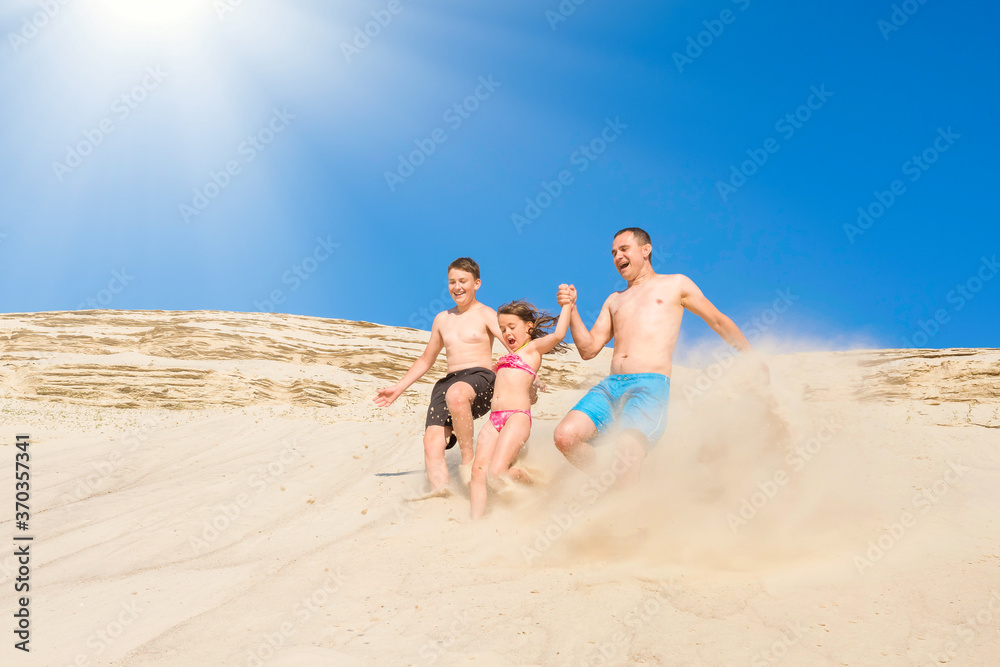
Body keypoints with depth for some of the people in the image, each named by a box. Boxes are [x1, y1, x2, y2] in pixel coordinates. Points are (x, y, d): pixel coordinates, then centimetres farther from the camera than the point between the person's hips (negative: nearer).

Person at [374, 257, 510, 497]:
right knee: (432, 439, -18)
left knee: (456, 394, -40)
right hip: (448, 381, 6)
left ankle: (468, 459, -25)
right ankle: (439, 492, -30)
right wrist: (398, 388, 29)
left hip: (480, 378, -6)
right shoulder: (442, 319, 24)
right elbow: (426, 360, 33)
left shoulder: (486, 315, 7)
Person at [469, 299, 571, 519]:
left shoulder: (534, 348, 5)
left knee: (496, 474, -17)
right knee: (478, 470, -8)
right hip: (494, 419, 7)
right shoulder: (508, 357, 27)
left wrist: (567, 305, -4)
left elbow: (558, 334, -13)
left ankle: (525, 478, 13)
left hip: (517, 417, -7)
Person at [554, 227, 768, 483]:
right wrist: (571, 308, 9)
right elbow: (589, 349, 20)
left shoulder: (676, 284, 18)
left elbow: (718, 321, 25)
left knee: (626, 458, -30)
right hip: (610, 385, 5)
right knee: (565, 436, -21)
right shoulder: (614, 300, 29)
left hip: (650, 386, -5)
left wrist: (753, 357, 26)